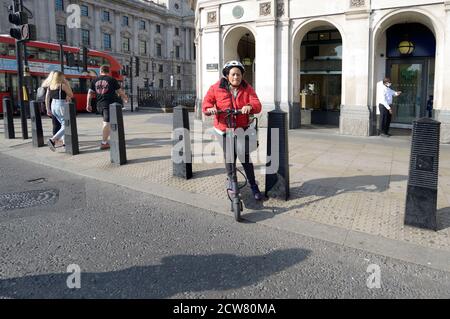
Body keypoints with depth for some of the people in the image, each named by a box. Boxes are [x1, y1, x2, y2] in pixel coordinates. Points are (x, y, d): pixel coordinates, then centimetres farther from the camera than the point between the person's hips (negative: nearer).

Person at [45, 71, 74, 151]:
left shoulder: (50, 86, 9)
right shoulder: (63, 85, -10)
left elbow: (47, 98, 10)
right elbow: (71, 95, 0)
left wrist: (48, 109, 15)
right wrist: (67, 84, 4)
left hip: (53, 106, 8)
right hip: (61, 106, -8)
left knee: (64, 124, 21)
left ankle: (65, 141, 22)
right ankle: (52, 140, -17)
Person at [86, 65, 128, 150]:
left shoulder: (95, 81, 11)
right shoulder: (112, 80, -1)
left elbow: (90, 93, 11)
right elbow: (120, 91, 3)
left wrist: (88, 104, 17)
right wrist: (125, 98, 20)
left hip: (100, 105, 5)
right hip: (111, 103, -5)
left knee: (106, 121, 21)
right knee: (107, 122, -7)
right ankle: (104, 143, -8)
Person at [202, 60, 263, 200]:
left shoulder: (247, 89, -2)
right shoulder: (216, 88, -3)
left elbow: (257, 105, -14)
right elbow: (206, 102, 1)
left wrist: (250, 106, -38)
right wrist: (210, 109, -23)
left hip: (242, 128, 0)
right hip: (225, 128, 0)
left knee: (246, 157, -2)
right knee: (229, 157, 8)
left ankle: (253, 185, 12)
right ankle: (231, 181, 33)